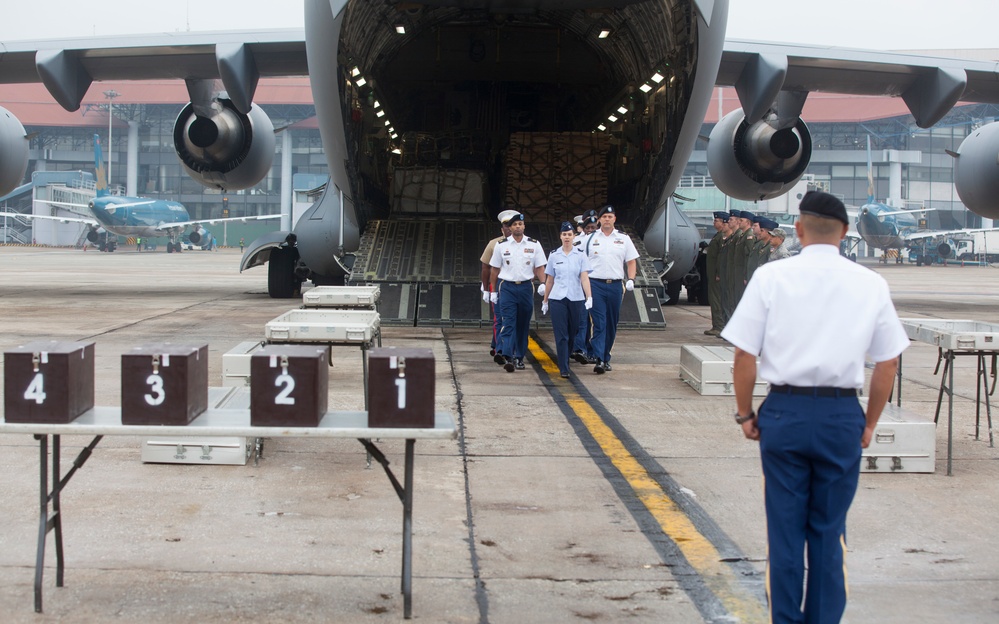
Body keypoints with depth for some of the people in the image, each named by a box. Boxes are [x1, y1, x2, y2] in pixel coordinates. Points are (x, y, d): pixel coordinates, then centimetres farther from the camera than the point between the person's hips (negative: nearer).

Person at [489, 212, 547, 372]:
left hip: (526, 287, 2)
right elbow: (495, 269, 9)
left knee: (523, 325, 7)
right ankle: (506, 355, -22)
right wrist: (493, 291, 8)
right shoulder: (501, 245, 5)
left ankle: (519, 357, 17)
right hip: (507, 287, -2)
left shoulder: (534, 244, 6)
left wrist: (542, 284, -11)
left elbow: (539, 267, 5)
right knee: (508, 323, -12)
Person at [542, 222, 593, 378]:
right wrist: (545, 300, 13)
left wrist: (589, 297, -18)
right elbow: (549, 280, 11)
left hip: (576, 299, 0)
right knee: (561, 335, -6)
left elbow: (585, 277, -7)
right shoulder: (554, 255, 5)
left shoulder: (580, 255, 1)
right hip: (557, 299, 0)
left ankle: (566, 361, 28)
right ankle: (563, 369, -7)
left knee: (572, 334, 8)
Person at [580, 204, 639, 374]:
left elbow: (631, 261, 11)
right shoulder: (590, 239, 6)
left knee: (611, 325, 8)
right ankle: (599, 359, -17)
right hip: (595, 285, -2)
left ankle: (606, 358, 20)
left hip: (615, 285, 2)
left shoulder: (623, 238, 9)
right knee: (599, 323, -11)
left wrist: (631, 280, -4)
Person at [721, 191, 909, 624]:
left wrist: (745, 413, 7)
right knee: (829, 531, 11)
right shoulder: (871, 284, 2)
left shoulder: (771, 276, -3)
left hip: (785, 411, -1)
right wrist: (869, 423, 16)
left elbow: (744, 354, -5)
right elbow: (888, 362, 6)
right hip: (843, 414, 1)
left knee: (785, 529, 8)